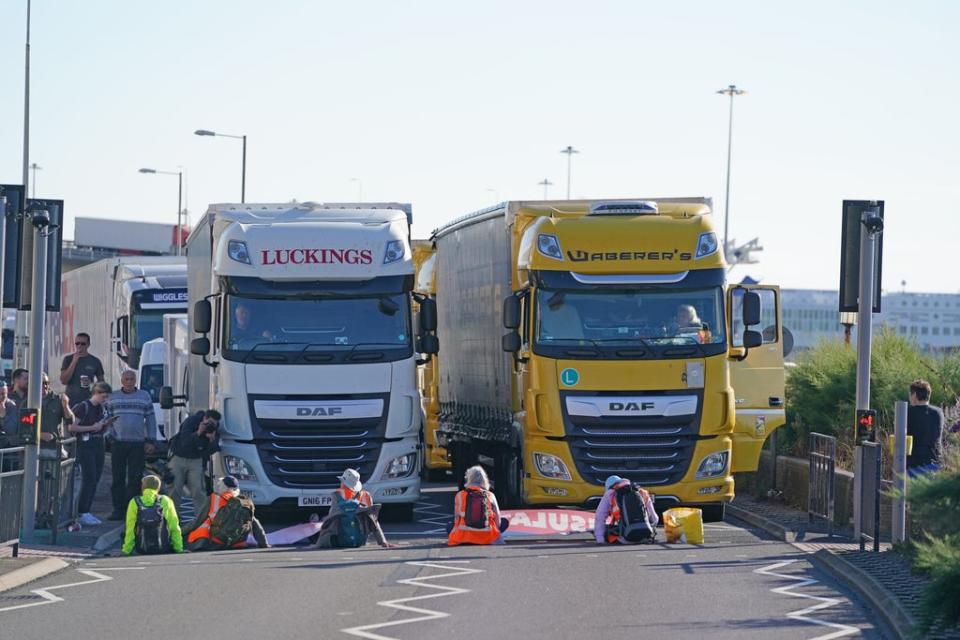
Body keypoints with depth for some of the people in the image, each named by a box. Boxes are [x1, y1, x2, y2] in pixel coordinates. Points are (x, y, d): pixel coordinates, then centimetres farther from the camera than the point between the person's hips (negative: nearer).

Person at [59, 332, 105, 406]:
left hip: (88, 401, 0)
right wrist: (74, 362, -10)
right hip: (71, 401, 0)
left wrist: (91, 384, -8)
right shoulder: (68, 359, 6)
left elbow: (101, 381, 15)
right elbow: (63, 381, -3)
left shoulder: (95, 361, 7)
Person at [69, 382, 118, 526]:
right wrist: (92, 427, -17)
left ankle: (86, 512, 12)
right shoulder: (83, 407, -10)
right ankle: (82, 513, -7)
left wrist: (107, 424, 4)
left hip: (98, 446, 8)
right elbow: (72, 427, -15)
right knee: (89, 479, -11)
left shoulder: (100, 408, 15)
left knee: (95, 480, 6)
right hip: (85, 446, -8)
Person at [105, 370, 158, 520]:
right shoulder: (112, 398, 11)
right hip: (118, 443, 0)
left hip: (138, 444, 0)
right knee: (118, 478, -1)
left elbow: (151, 420, 11)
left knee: (135, 478, -4)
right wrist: (109, 435, -1)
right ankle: (118, 510, 2)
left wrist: (151, 440, 4)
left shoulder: (144, 396, 10)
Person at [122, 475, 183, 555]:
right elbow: (174, 528, 0)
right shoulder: (166, 501, -4)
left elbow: (130, 530, -4)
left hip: (142, 551, -1)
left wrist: (126, 551, 6)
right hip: (164, 550, 1)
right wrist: (179, 549, 10)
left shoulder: (134, 503, -5)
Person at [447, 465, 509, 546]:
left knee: (450, 527, 34)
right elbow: (498, 521, 5)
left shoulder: (460, 495, 1)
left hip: (462, 539, 1)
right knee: (505, 522, 22)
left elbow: (457, 519, 8)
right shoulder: (490, 496, 1)